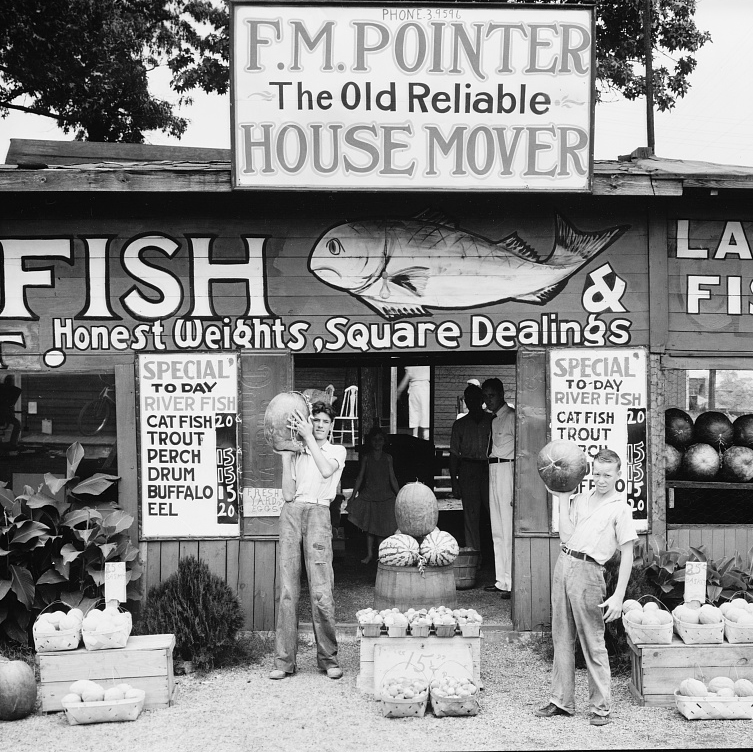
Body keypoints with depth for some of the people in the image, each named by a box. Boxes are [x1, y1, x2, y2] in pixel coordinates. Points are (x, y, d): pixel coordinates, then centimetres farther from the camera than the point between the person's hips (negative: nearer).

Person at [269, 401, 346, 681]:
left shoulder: (337, 451, 16)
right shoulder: (297, 454, 20)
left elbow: (326, 470, -8)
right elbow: (288, 494, 8)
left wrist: (308, 437, -5)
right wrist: (285, 455, 6)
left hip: (318, 513, -2)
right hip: (291, 512, 2)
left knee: (321, 591, -10)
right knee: (287, 589, -2)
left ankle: (329, 658, 1)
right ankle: (284, 660, 2)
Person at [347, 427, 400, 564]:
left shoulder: (388, 458, 4)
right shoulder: (366, 457, 2)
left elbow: (392, 479, 7)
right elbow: (360, 477, 3)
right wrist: (353, 495, -1)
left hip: (385, 496, 0)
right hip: (368, 495, 0)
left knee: (382, 527, -2)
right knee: (369, 527, 4)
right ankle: (369, 554, 14)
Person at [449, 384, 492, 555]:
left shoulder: (492, 421, 9)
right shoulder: (460, 424, 12)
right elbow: (454, 454, 11)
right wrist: (454, 481, 3)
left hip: (489, 469, -1)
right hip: (467, 469, 1)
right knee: (471, 514, 0)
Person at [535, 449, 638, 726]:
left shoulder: (620, 508, -2)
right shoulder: (581, 500, 15)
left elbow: (627, 555, -5)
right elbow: (565, 536, 7)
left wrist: (618, 596, -11)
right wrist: (563, 499, 7)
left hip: (588, 571, -6)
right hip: (563, 565, 6)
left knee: (593, 643, -2)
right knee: (562, 638, 11)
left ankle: (601, 707, 8)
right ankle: (561, 701, 20)